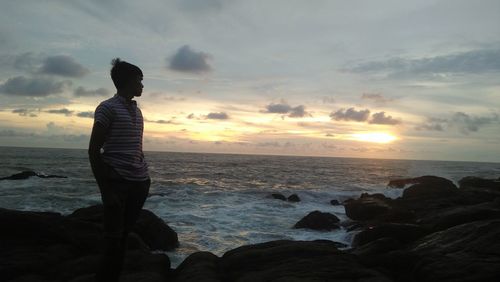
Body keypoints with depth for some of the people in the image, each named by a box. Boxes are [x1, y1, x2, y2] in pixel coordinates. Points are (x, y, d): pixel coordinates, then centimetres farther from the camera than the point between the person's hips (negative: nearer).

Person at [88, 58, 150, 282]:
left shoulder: (136, 111, 16)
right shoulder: (108, 108, -5)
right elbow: (94, 150, -8)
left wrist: (145, 179, 15)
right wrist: (105, 189, -13)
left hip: (139, 183, 6)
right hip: (117, 183, -6)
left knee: (124, 238, 11)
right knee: (114, 240, -2)